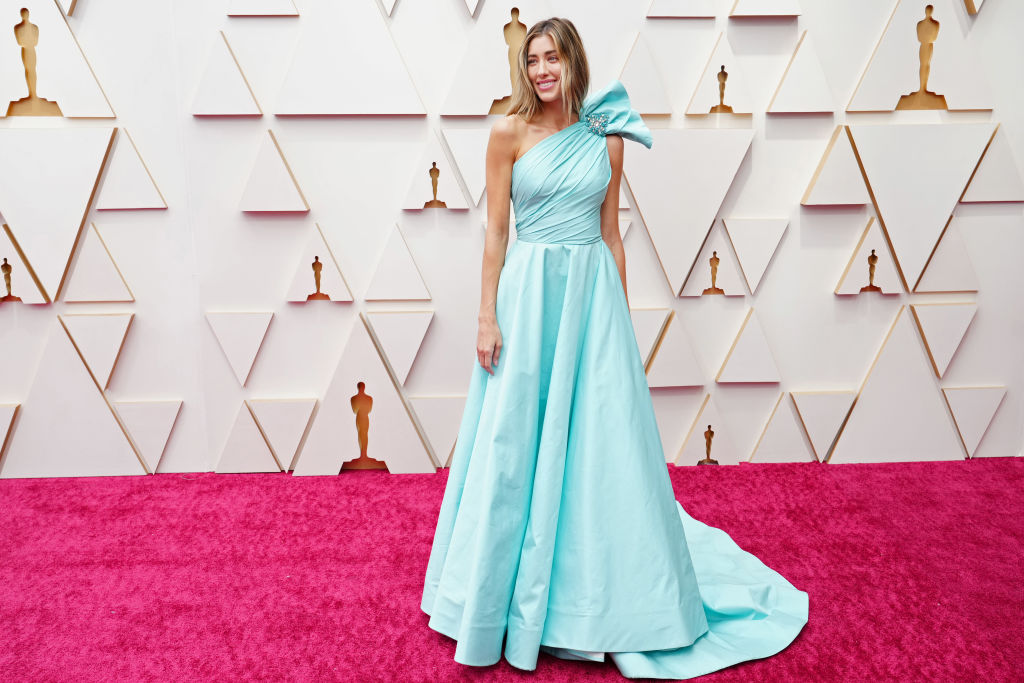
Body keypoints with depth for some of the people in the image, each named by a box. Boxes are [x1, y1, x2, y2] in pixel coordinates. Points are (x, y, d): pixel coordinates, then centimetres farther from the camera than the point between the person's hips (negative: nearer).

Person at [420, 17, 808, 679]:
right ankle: (516, 599, 23)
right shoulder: (510, 133, 1)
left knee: (601, 444, 5)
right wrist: (488, 317, -6)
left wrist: (620, 318, 8)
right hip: (528, 294, -1)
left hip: (593, 297, 2)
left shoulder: (605, 140, 7)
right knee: (518, 446, 4)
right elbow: (496, 231, 0)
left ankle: (606, 601, 22)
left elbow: (611, 235, 10)